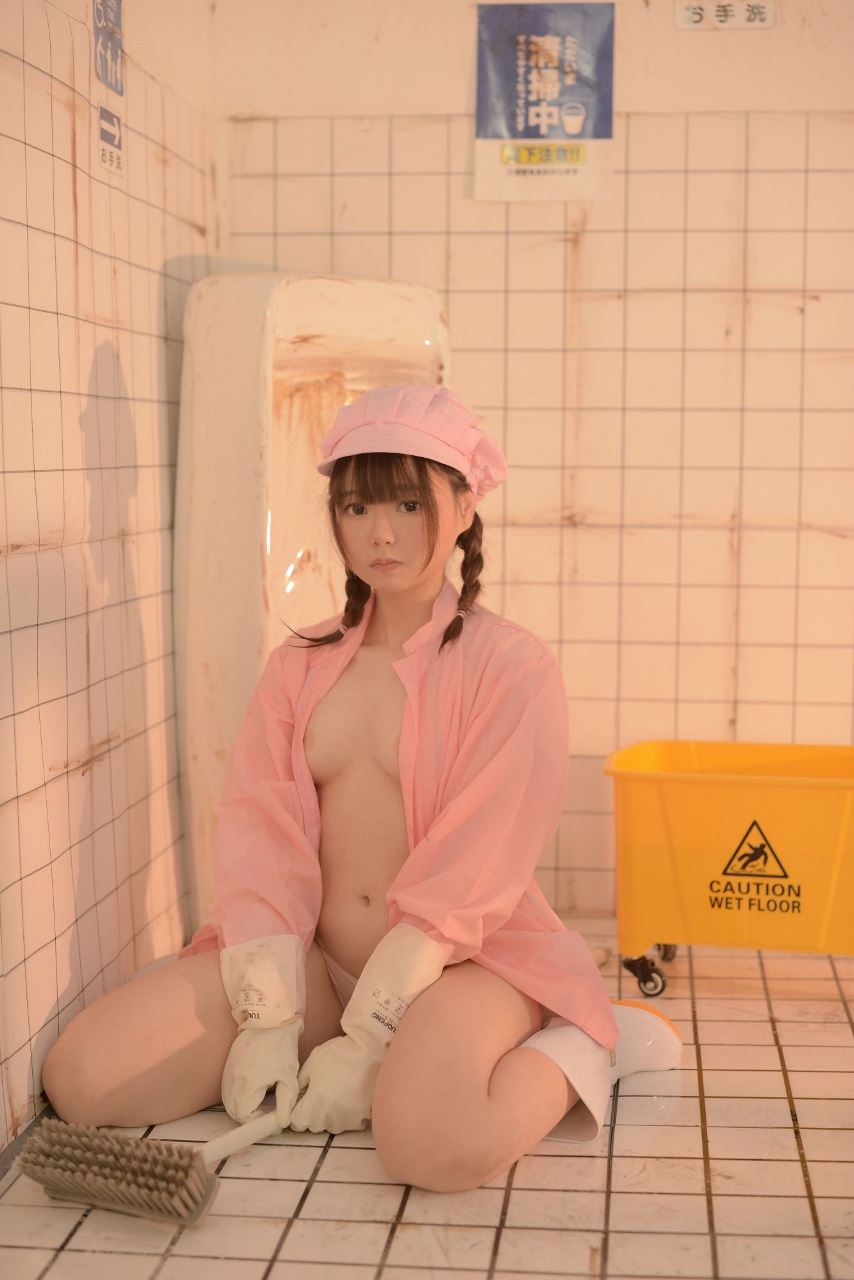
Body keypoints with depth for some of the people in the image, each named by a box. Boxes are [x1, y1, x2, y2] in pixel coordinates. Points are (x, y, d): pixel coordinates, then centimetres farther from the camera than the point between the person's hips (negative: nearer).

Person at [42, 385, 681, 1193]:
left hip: (463, 957, -5)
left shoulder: (511, 667, -6)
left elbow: (467, 879, -13)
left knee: (435, 1136, -38)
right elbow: (261, 834, -1)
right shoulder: (299, 666, 10)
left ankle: (580, 1048, -5)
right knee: (81, 1075, -14)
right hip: (314, 956, 5)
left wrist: (365, 1043, -18)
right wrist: (268, 1021, -13)